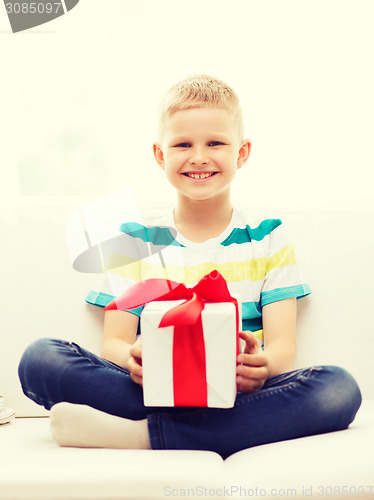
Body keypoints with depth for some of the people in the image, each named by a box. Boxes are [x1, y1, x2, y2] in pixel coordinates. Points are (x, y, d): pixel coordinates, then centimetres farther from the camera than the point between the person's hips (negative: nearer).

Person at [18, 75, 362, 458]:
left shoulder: (267, 238, 9)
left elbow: (284, 344, 1)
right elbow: (114, 342, 3)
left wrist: (263, 365, -24)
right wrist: (132, 358, -22)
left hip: (244, 394, 1)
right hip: (154, 392, 0)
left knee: (340, 389, -30)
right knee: (40, 358, -22)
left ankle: (140, 433, -28)